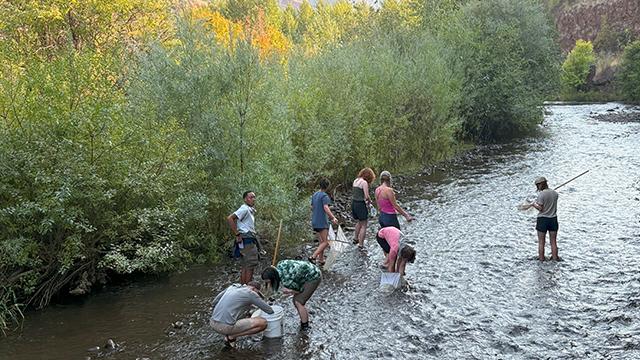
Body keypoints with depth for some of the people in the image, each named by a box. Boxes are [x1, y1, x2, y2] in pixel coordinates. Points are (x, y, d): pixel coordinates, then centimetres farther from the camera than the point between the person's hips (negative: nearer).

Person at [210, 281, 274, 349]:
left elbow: (215, 302, 26)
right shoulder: (251, 293, 2)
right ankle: (231, 337, 0)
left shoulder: (232, 287, 21)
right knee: (263, 323, -4)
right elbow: (269, 310, 8)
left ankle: (227, 337, 15)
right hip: (226, 327, -8)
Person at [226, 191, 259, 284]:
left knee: (245, 266, 12)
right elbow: (229, 218, -24)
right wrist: (237, 234, -23)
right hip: (247, 240, -10)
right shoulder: (244, 209, -13)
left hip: (250, 240, 10)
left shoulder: (250, 210, 19)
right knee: (251, 265, -9)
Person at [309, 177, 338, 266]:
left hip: (315, 222, 8)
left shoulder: (314, 195, 12)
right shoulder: (324, 196, -12)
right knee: (325, 242, -4)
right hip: (322, 222, -8)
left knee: (321, 242, 14)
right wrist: (333, 218, -23)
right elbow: (326, 208, -23)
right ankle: (313, 257, -14)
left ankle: (321, 260, 15)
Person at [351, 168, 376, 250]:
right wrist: (369, 201, 3)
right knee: (363, 226, 3)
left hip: (354, 203, 8)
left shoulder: (355, 181, 9)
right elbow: (367, 196, -19)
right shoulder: (364, 182, -15)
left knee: (359, 222, 29)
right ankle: (361, 245, 3)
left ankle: (356, 239, 40)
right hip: (360, 205, -8)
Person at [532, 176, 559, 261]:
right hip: (553, 219, 5)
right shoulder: (555, 193, 3)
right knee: (553, 242, 12)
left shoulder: (541, 194, -15)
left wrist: (533, 204, 0)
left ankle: (541, 260, 11)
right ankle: (555, 259, 17)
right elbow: (555, 208, 10)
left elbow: (540, 208, -15)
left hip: (542, 219, -5)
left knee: (541, 242, 6)